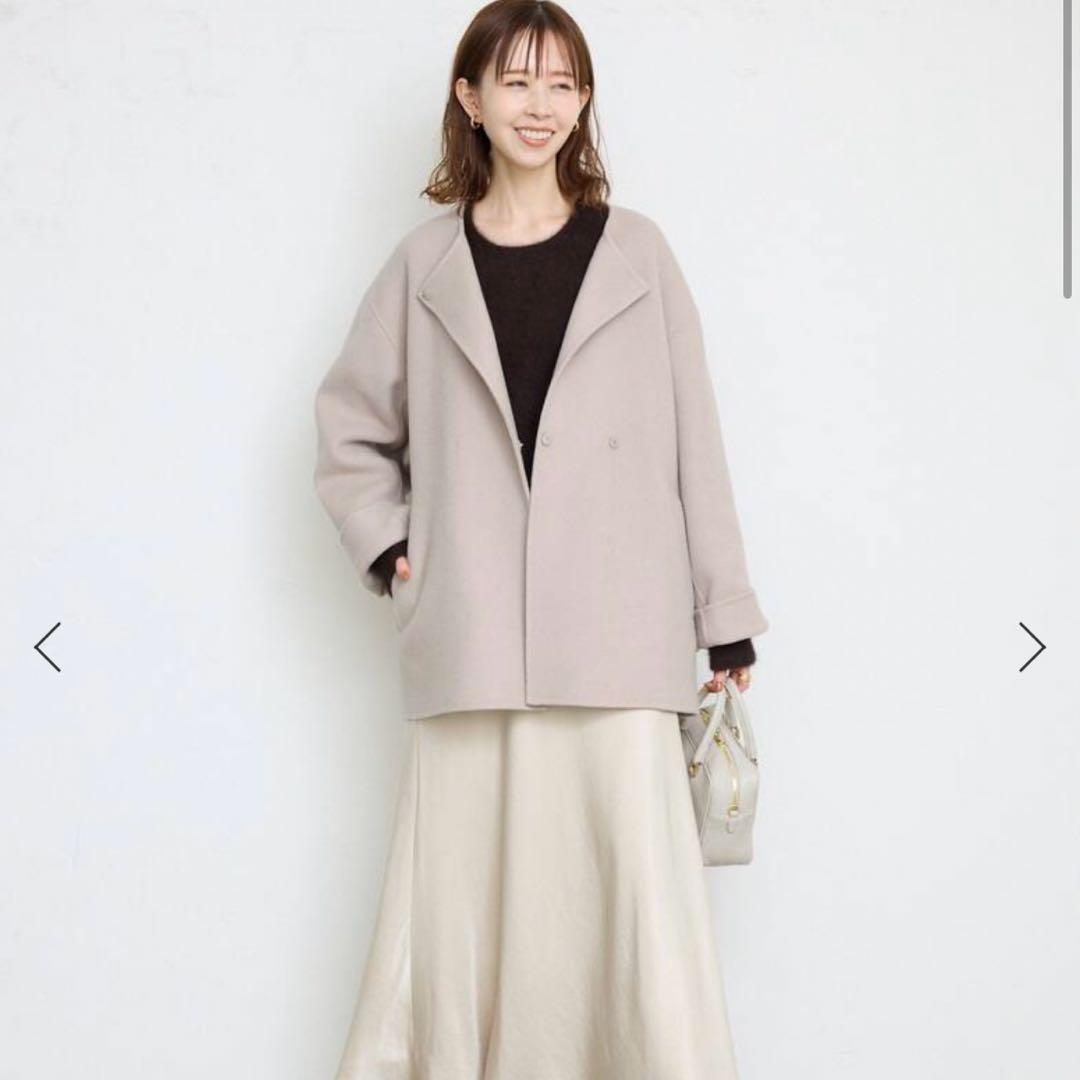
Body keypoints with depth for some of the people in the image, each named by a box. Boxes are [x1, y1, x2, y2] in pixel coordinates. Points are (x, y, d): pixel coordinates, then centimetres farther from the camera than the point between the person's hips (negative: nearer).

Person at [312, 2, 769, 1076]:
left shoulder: (635, 252, 7)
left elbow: (694, 438, 6)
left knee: (637, 867, -6)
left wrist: (725, 612, 4)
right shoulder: (427, 264, 10)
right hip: (472, 637, 1)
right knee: (458, 878, 2)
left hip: (616, 635, -1)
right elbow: (349, 422, 20)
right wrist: (385, 546, 7)